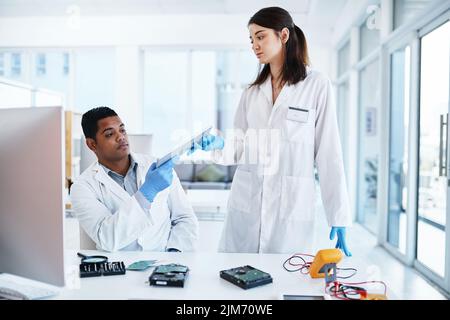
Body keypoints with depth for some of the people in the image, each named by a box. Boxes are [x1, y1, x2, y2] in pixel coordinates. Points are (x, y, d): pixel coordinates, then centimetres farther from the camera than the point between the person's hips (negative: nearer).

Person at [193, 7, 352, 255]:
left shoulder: (317, 86, -1)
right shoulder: (251, 92, 11)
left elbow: (329, 153, -3)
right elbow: (243, 148, 12)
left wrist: (339, 219, -5)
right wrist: (220, 145, -10)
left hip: (291, 209, -3)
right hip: (245, 208, 4)